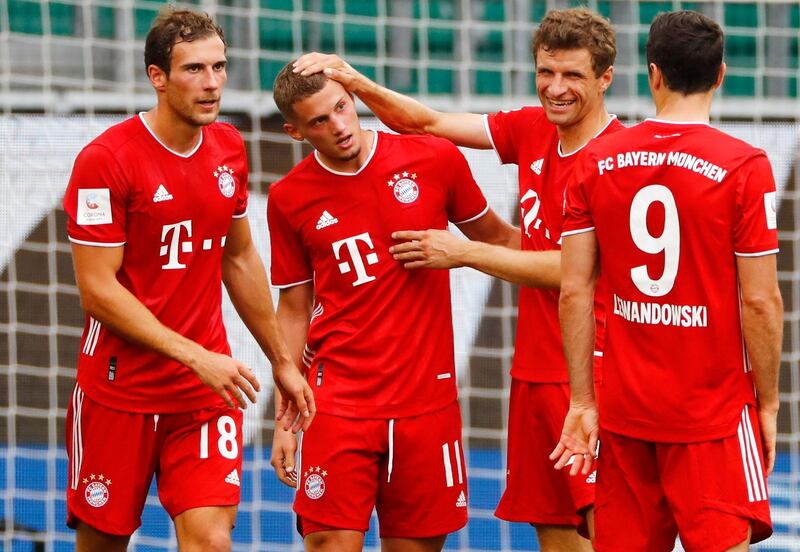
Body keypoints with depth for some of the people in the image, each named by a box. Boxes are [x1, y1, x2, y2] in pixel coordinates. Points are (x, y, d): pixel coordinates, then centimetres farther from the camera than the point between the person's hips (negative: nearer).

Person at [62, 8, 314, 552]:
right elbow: (98, 289, -16)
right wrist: (196, 357, -20)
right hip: (119, 386, -4)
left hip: (208, 388, 4)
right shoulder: (106, 159, -14)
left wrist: (282, 361, 21)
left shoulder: (228, 148, 6)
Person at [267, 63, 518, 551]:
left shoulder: (437, 161, -1)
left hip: (427, 398, 1)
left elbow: (495, 237, 15)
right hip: (339, 401, -1)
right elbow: (294, 312, 7)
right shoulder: (289, 198, 0)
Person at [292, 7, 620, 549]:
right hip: (534, 375, 7)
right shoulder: (532, 131, 9)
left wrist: (465, 252, -11)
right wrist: (356, 82, 1)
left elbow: (576, 271, -16)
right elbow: (429, 123, 15)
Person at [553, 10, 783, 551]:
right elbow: (759, 301, -11)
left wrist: (584, 402, 8)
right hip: (714, 414, -4)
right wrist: (768, 402, 1)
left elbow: (575, 292, 2)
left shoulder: (597, 162, 1)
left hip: (624, 410, 4)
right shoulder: (744, 166, -10)